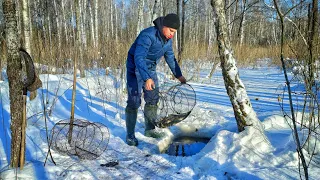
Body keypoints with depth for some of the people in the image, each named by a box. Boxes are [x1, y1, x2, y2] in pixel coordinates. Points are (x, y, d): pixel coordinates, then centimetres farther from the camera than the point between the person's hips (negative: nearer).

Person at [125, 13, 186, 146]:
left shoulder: (168, 40, 0)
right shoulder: (148, 35, -27)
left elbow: (170, 58, 14)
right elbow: (138, 57, -36)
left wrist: (179, 75, 17)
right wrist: (146, 78, -46)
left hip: (150, 70, 8)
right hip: (136, 69, -8)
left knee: (153, 99, 9)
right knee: (134, 102, -7)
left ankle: (149, 129, 24)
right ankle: (130, 135, 3)